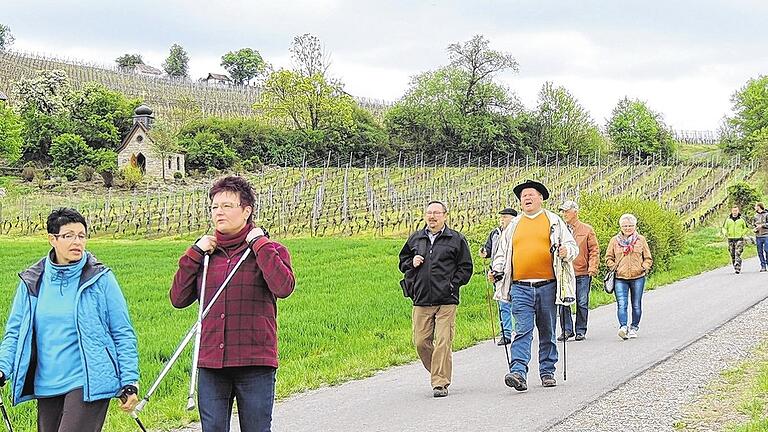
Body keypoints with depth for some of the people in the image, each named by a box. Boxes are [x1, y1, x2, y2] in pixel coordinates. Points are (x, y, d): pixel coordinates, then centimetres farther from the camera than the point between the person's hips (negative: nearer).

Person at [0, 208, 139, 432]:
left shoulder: (101, 279, -2)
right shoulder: (32, 282, 7)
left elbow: (123, 333, 1)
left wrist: (130, 382, -4)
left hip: (89, 384, -5)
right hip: (46, 386, 5)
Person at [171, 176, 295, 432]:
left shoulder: (269, 250, 1)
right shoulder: (205, 254, 12)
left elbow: (283, 287, -19)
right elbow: (178, 299, 5)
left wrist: (259, 243, -12)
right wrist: (194, 254, 0)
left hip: (255, 364, -3)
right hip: (211, 365, 4)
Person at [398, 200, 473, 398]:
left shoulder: (456, 239, 5)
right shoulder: (415, 239, 14)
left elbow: (466, 267, 7)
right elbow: (402, 261, 24)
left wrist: (453, 284, -5)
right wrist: (412, 263, 2)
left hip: (446, 300, -3)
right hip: (421, 300, 4)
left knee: (442, 343, -8)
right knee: (421, 342, 2)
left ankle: (440, 383, -3)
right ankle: (440, 374, 23)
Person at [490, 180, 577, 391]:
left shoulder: (554, 221, 9)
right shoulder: (513, 225, 15)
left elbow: (572, 246, 9)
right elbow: (502, 251, 21)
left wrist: (566, 251, -14)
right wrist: (496, 269, 4)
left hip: (547, 286, 0)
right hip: (521, 287, 0)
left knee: (547, 332, 9)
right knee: (522, 331, -10)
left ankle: (547, 372, 19)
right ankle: (518, 373, -19)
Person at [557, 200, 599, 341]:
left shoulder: (587, 229, 4)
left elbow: (594, 250, 4)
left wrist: (592, 268, -7)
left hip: (582, 273, -1)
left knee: (582, 303, 3)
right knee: (563, 302, -3)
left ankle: (581, 331, 13)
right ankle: (566, 330, 6)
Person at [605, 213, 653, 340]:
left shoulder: (641, 239, 7)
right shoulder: (614, 240, 7)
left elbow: (648, 258, 12)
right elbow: (608, 257, 14)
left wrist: (645, 267, -5)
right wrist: (612, 266, -4)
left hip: (638, 277, 1)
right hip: (620, 278, -1)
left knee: (636, 305, 9)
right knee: (621, 304, -16)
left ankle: (634, 328, 22)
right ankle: (623, 326, -24)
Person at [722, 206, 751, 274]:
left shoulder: (742, 219, 2)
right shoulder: (728, 219, 7)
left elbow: (746, 228, 11)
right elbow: (724, 228, 14)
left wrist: (743, 234, -5)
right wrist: (725, 233, -7)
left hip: (739, 239, -3)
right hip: (730, 239, 3)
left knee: (738, 254, -14)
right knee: (732, 255, 7)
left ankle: (738, 268, -18)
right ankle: (735, 268, 20)